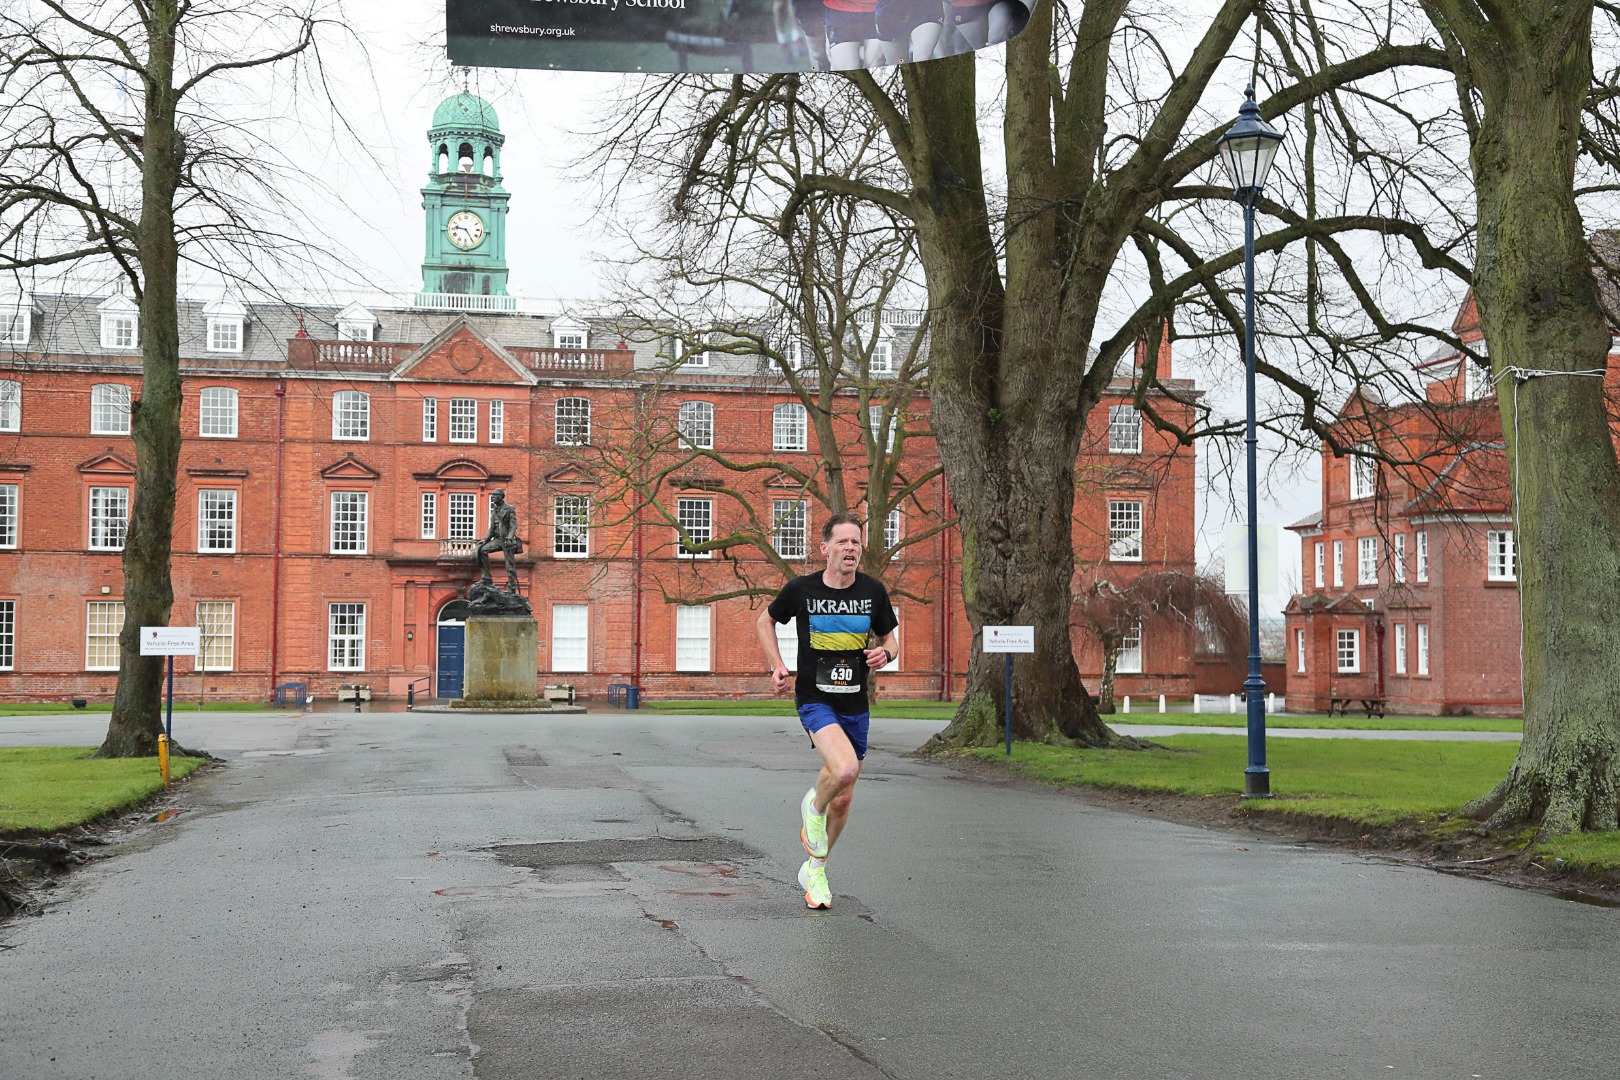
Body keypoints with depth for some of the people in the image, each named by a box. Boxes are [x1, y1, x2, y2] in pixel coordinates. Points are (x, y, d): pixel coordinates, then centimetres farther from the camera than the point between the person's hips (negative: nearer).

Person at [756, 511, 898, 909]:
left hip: (855, 705, 4)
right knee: (845, 769, -30)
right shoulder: (800, 589, -7)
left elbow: (888, 639, 12)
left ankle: (815, 869, 33)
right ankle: (813, 806, 5)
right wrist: (777, 666, -1)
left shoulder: (873, 591, -1)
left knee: (843, 799, 10)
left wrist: (885, 653, -11)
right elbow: (765, 621, 11)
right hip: (815, 700, -4)